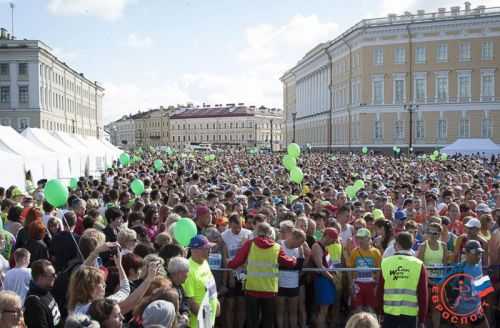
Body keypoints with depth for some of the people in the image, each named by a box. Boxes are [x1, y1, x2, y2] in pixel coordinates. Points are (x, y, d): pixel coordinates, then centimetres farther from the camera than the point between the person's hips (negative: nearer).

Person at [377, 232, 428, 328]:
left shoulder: (385, 263, -1)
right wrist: (422, 319, 4)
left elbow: (379, 291, 4)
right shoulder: (418, 265, -5)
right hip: (409, 313, -1)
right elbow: (423, 294, -4)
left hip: (389, 312, 2)